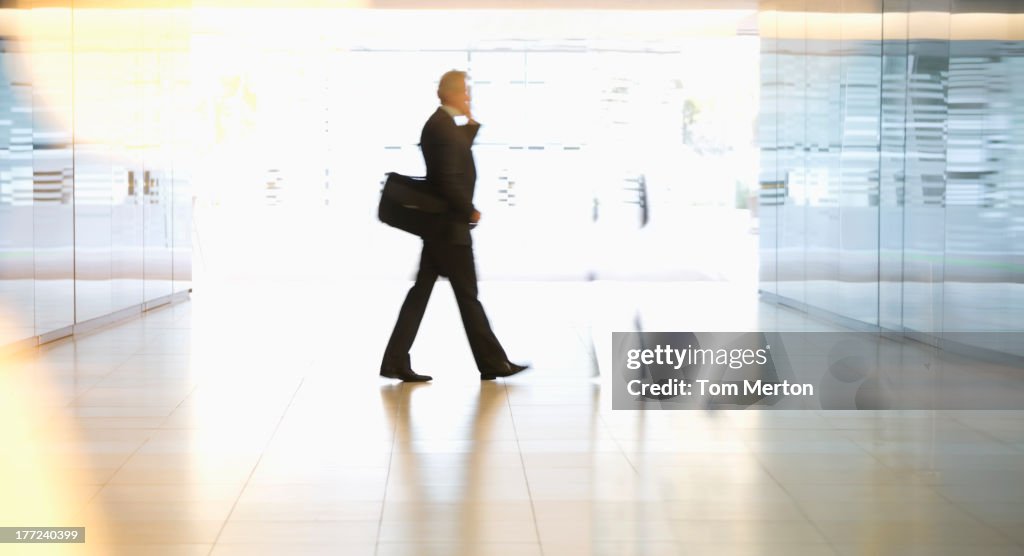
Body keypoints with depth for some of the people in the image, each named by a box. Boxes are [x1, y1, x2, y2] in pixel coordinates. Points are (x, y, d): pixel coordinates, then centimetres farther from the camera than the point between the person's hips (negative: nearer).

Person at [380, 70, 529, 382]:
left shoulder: (437, 123, 12)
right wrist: (470, 212, -12)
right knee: (467, 296, 0)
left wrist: (472, 123, 14)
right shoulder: (443, 127, -19)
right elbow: (449, 180, -24)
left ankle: (396, 361, 8)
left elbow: (460, 152, 26)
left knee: (421, 291, 8)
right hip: (450, 227, -10)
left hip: (437, 224, 10)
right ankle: (492, 362, 9)